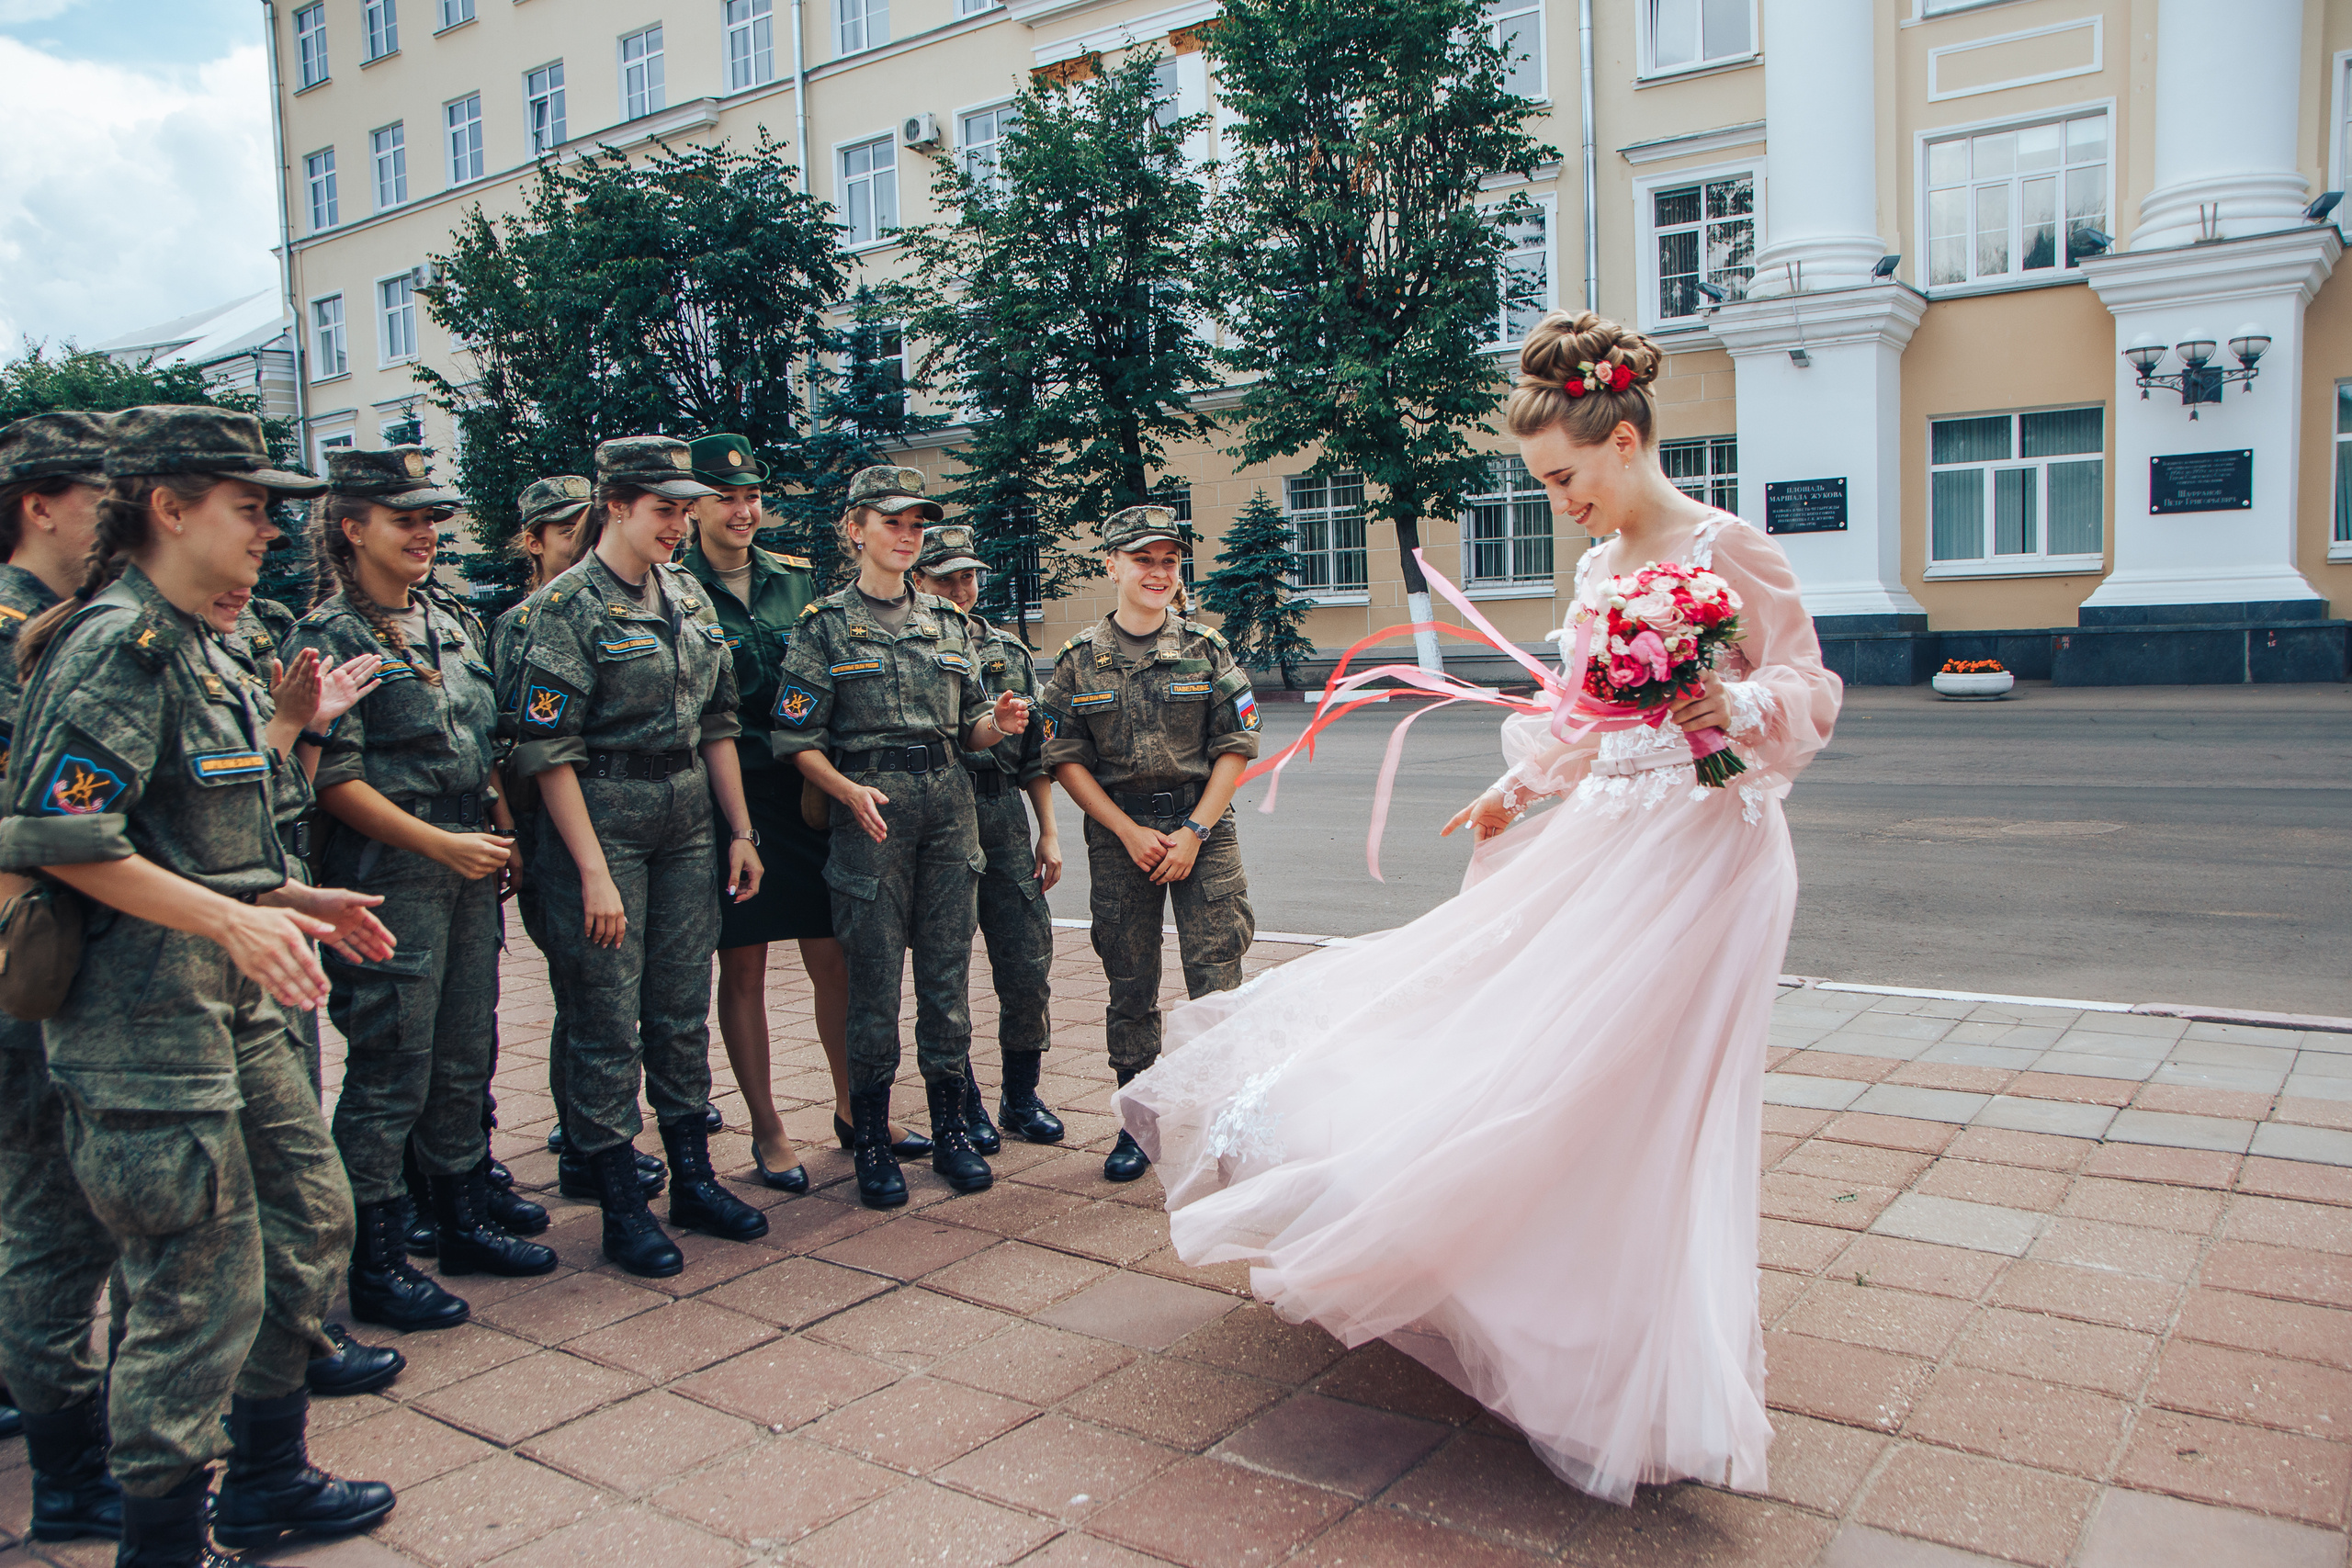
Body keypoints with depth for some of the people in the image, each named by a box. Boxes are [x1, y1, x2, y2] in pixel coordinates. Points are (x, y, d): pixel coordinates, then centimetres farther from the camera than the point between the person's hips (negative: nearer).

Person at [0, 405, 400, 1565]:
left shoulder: (199, 646, 14)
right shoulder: (117, 644, -15)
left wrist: (291, 899, 15)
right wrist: (234, 920, -24)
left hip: (233, 1007, 10)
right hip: (146, 1022, -10)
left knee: (312, 1217, 18)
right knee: (202, 1291, -1)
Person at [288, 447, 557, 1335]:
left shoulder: (450, 628, 14)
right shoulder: (330, 635, -8)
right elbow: (332, 777, -15)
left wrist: (503, 835, 8)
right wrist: (443, 843, -16)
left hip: (468, 872, 7)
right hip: (388, 878, -7)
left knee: (464, 1060, 15)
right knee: (388, 1074, -1)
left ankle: (466, 1216, 30)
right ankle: (375, 1265, 11)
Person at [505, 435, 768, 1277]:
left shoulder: (689, 595, 10)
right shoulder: (568, 606, -10)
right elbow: (548, 751, -14)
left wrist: (741, 832, 10)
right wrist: (594, 872, -17)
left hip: (688, 829, 6)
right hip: (602, 829, -6)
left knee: (684, 1012, 13)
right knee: (608, 1024, 2)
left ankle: (694, 1180, 25)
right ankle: (621, 1208, 14)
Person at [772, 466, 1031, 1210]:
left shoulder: (948, 622, 14)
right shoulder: (826, 624, 1)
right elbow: (798, 738, -4)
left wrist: (1000, 723, -6)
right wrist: (850, 791, -20)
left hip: (949, 805, 4)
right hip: (871, 810, -4)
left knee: (947, 975, 6)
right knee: (874, 981, 0)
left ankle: (950, 1129, 18)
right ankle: (871, 1141, 13)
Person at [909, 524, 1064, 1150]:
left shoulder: (1009, 651, 14)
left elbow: (1036, 751, 15)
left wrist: (1048, 832, 11)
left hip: (1004, 817, 4)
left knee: (1028, 965, 4)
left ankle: (1022, 1096, 20)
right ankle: (963, 1104, 18)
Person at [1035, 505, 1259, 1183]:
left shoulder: (1207, 651, 2)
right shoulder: (1080, 660, 3)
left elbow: (1235, 749, 1)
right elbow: (1066, 758, 2)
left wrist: (1194, 832, -8)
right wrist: (1130, 833, -7)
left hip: (1203, 827, -1)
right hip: (1118, 834, 1)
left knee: (1216, 976, -5)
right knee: (1130, 985, 7)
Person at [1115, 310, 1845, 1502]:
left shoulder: (1729, 551, -11)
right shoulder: (1599, 568, 12)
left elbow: (1810, 689, -9)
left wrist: (1738, 709, -27)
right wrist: (1520, 785, 12)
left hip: (1697, 847, -8)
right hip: (1598, 838, 8)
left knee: (1627, 1102, -4)